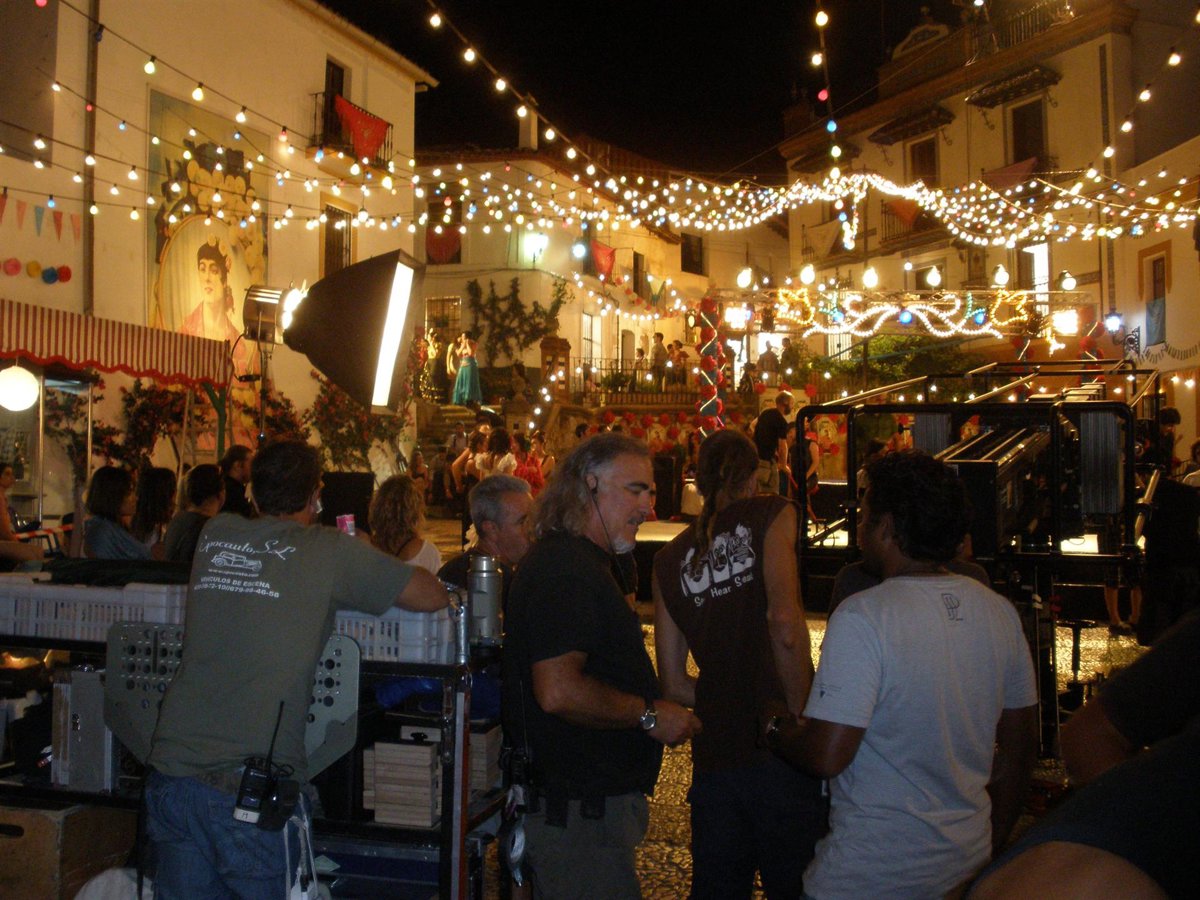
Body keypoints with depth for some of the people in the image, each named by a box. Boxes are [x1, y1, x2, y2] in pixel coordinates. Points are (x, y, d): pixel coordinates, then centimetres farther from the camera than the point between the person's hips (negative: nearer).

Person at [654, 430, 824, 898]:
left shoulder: (669, 560, 11)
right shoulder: (771, 514, -1)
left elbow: (674, 684, 11)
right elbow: (785, 622, -18)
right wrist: (799, 714, -10)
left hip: (713, 759, 4)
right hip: (780, 755, -4)